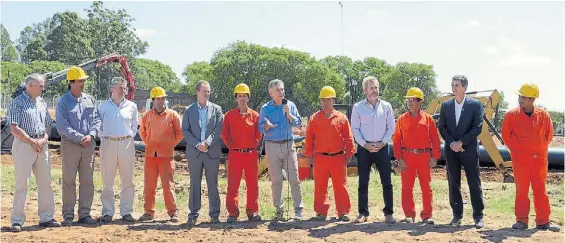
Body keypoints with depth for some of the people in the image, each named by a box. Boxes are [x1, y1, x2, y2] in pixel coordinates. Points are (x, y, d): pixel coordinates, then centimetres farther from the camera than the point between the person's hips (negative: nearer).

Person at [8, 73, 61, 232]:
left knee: (45, 182, 8)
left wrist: (44, 139, -2)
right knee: (21, 183, -2)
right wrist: (32, 141, -13)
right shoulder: (18, 102, -6)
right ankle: (17, 220, 6)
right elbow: (14, 128, -12)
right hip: (24, 145, -6)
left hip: (42, 146, 6)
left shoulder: (42, 103, 13)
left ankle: (46, 217, 17)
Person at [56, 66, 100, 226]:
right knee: (69, 181, 2)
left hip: (89, 145, 4)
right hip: (70, 145, -4)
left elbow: (96, 120, 8)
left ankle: (84, 214, 15)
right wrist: (80, 138, -14)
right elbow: (62, 126, -10)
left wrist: (91, 135, -9)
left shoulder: (89, 99, 9)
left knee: (87, 181, 7)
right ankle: (68, 215, 11)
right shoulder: (63, 102, -4)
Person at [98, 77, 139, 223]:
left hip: (126, 144, 1)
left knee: (128, 181, 3)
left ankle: (126, 212, 11)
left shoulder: (132, 106, 7)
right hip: (108, 144, -1)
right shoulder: (103, 107, 4)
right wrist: (104, 139, 5)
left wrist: (128, 138, 6)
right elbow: (99, 126, 11)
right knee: (107, 182, 3)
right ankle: (107, 212, 12)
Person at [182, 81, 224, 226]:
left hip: (212, 152, 0)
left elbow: (219, 129, -2)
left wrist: (207, 143, -14)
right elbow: (185, 131, 1)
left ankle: (214, 214, 14)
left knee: (213, 184, 5)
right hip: (194, 152, 0)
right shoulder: (189, 110, 7)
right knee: (194, 184, 5)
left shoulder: (217, 109, 6)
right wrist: (197, 144, -11)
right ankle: (193, 214, 13)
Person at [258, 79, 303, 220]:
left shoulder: (290, 105, 7)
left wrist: (288, 114, -13)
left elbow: (298, 124, 1)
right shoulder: (265, 108, 3)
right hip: (272, 146, -1)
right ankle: (279, 209, 15)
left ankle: (298, 209, 6)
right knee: (275, 180, 3)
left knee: (294, 178, -1)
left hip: (288, 145, 1)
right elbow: (261, 128, -1)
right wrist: (267, 126, -22)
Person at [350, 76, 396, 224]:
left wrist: (382, 143, -7)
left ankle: (389, 213, 10)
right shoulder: (358, 107, 1)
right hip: (364, 148, -1)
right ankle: (363, 213, 12)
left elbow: (391, 127, 4)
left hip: (382, 147, 1)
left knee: (386, 182, 2)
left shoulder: (386, 106, 6)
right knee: (363, 182, 3)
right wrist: (365, 144, -10)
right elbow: (355, 128, -1)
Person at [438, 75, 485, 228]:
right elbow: (441, 127, 7)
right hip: (451, 149, 3)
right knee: (453, 183, 6)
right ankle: (457, 215, 15)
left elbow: (478, 127, -8)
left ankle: (478, 216, 10)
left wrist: (461, 142, -13)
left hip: (469, 149, -3)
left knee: (474, 183, 1)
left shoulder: (475, 105, -2)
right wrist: (451, 142, -8)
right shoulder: (446, 105, 8)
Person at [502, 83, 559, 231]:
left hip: (540, 158, 2)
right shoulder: (512, 115, -5)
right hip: (520, 158, -2)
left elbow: (549, 134, 11)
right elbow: (506, 136, 2)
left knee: (540, 190, 6)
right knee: (521, 190, 1)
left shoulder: (543, 115, 0)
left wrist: (540, 149, 7)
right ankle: (521, 221, 7)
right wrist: (517, 150, 2)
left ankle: (543, 221, 13)